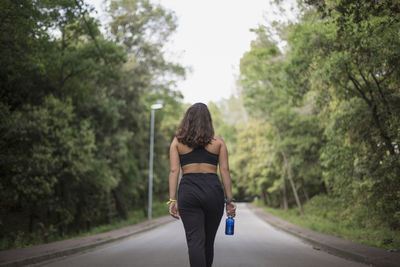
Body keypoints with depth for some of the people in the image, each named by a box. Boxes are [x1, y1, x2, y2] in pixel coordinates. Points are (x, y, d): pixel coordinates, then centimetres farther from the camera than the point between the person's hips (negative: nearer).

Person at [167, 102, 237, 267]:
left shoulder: (177, 142, 9)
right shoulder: (218, 142, 9)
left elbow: (174, 171, 0)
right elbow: (224, 171, 3)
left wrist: (172, 200, -1)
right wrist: (230, 199, 5)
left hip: (188, 192, -1)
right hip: (213, 191, 1)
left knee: (195, 240, -4)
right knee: (209, 241, 16)